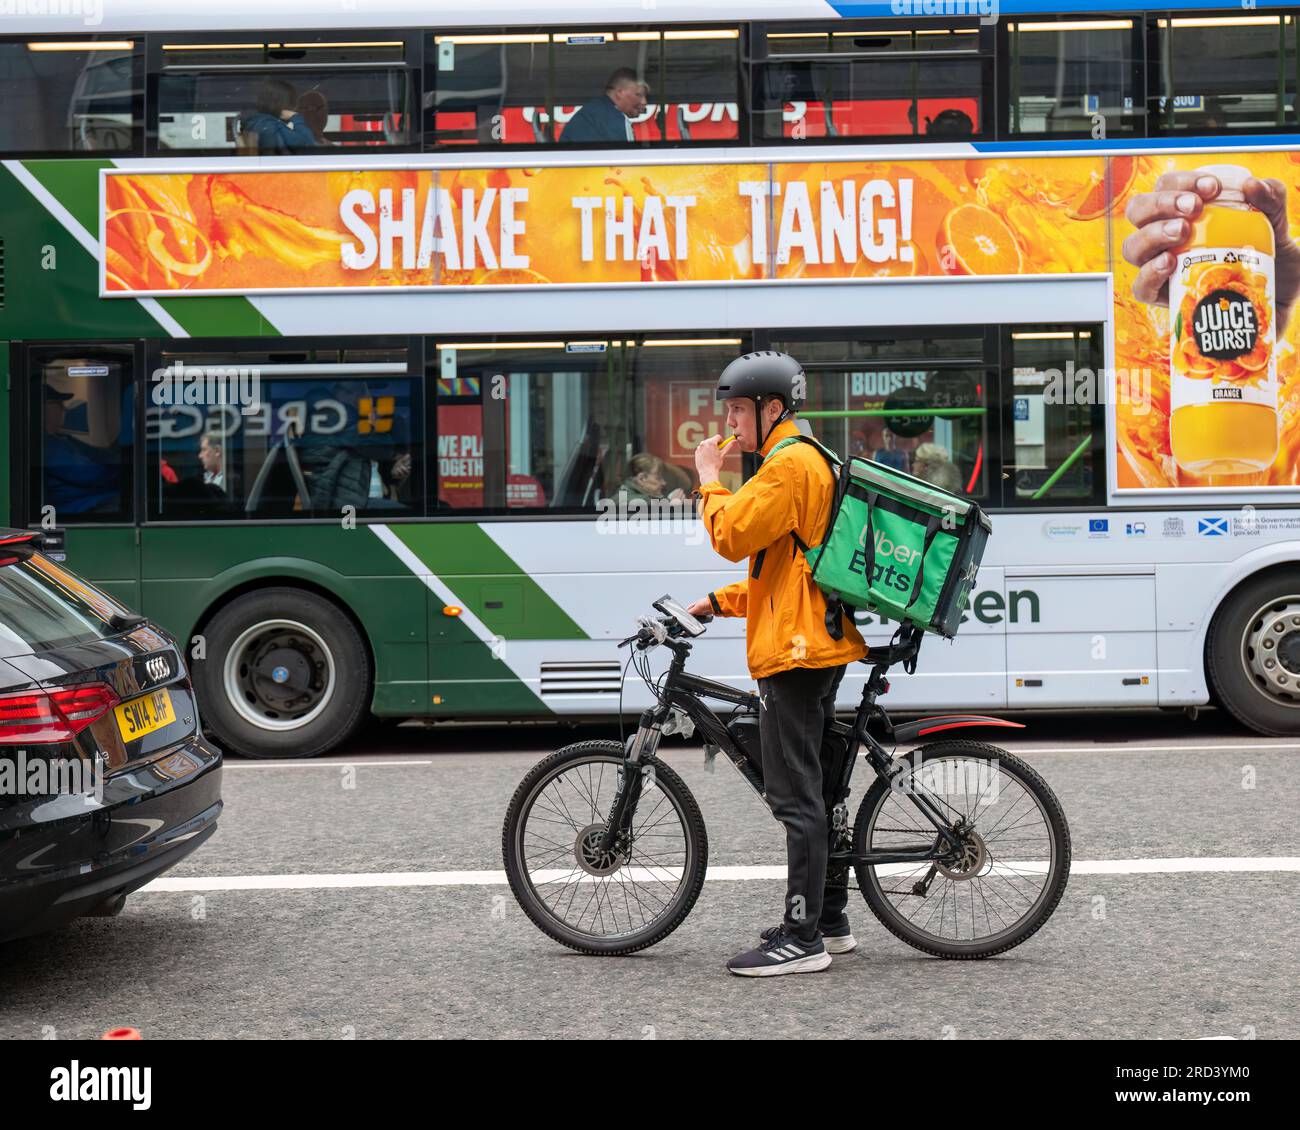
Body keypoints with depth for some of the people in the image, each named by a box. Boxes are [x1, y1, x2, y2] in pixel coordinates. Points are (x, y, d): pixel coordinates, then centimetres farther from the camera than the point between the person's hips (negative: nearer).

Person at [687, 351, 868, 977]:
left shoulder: (790, 463, -13)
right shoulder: (808, 462, 22)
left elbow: (731, 534, -20)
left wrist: (709, 478, -5)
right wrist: (720, 601, 17)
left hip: (795, 649, -11)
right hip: (814, 646, 11)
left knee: (796, 796, -9)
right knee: (812, 789, 17)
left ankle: (802, 939, -7)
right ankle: (829, 918, 25)